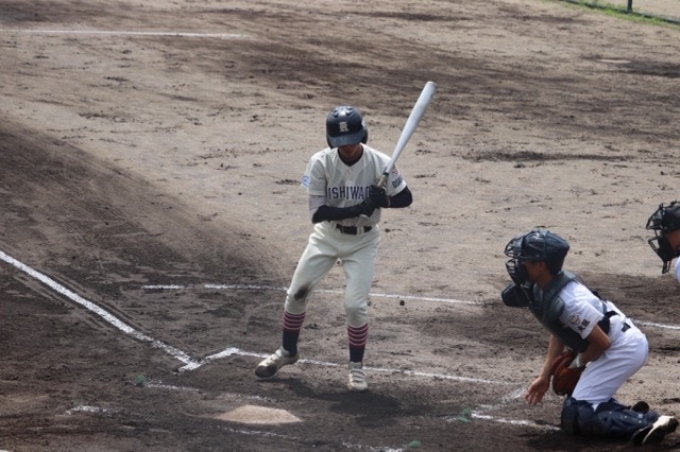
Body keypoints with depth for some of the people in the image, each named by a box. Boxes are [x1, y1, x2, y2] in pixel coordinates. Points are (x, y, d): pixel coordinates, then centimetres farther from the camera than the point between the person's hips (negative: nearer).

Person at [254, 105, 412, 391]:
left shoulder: (380, 164, -20)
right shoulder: (320, 163, -20)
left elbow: (405, 198, -8)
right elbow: (317, 212, -22)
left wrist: (383, 199, -31)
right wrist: (357, 209, -35)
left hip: (362, 241, -2)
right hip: (326, 236, 2)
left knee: (355, 304, -11)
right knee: (296, 294, 7)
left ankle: (357, 366, 11)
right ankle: (287, 352, 31)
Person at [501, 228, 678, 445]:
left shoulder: (565, 301, -27)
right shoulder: (542, 289, 3)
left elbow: (602, 342, -21)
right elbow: (558, 333, 15)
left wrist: (578, 363, -3)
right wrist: (544, 376, 12)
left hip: (623, 349, -10)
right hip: (623, 345, 10)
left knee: (575, 416, -12)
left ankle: (647, 423, -19)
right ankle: (631, 415, 7)